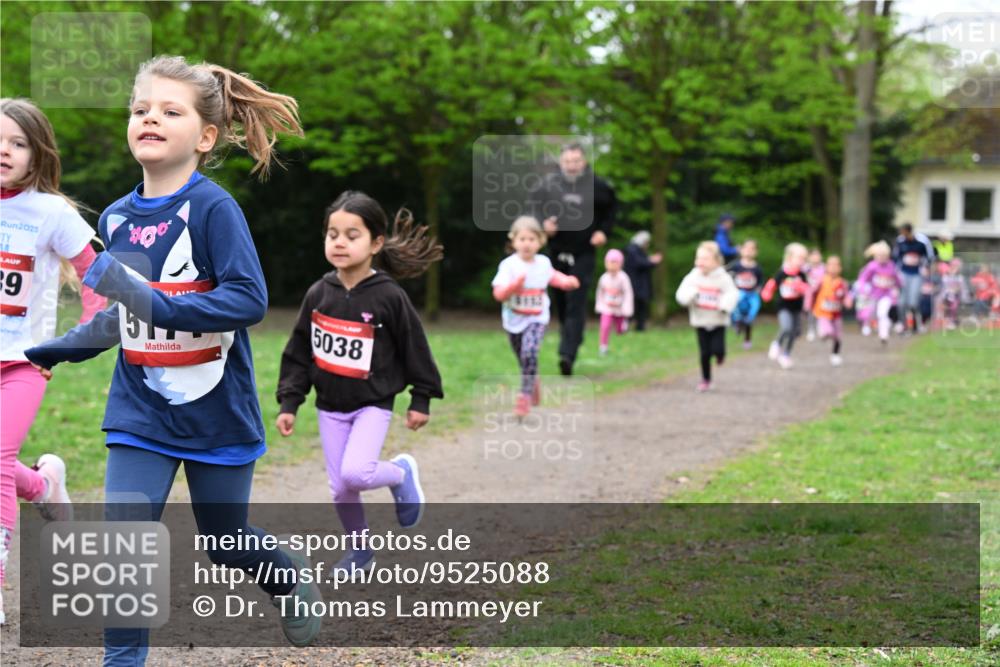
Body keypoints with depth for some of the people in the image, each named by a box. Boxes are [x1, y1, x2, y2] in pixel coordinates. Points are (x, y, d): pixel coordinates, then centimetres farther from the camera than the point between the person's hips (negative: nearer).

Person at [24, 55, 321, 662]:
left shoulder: (214, 207, -17)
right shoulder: (117, 218, 1)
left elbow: (249, 299, -26)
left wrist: (157, 303, -33)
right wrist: (55, 351, 14)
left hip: (215, 411, -4)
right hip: (140, 413, 4)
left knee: (226, 544, 15)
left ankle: (295, 583, 46)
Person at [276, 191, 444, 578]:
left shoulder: (389, 297, -13)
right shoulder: (318, 295, -3)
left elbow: (414, 348, -5)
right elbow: (298, 353, 4)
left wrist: (421, 400, -1)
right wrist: (289, 403, 1)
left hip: (373, 404, -4)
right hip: (330, 407, 4)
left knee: (356, 472, -23)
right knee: (340, 489, 6)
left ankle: (401, 472, 8)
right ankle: (359, 549, 29)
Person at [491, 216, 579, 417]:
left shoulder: (543, 262, -2)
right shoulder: (509, 265, -14)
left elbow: (552, 276, 22)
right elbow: (498, 294, -19)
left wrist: (566, 281, 4)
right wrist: (514, 285, -36)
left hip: (537, 319, 0)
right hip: (514, 320, 0)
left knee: (529, 353, -24)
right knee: (524, 360, 15)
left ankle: (525, 396, -20)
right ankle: (534, 385, 45)